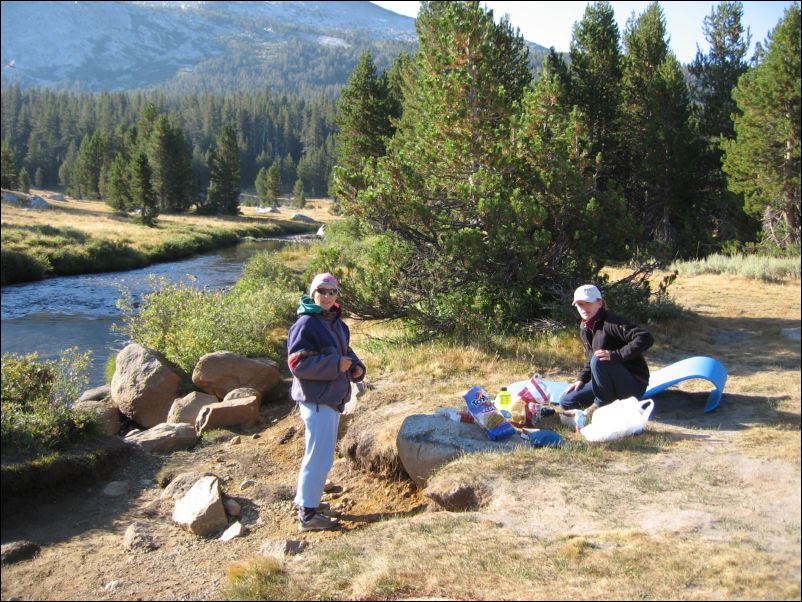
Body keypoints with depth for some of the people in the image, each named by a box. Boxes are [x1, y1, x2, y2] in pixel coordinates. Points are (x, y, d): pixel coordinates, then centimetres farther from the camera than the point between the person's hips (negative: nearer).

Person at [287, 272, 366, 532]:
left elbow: (345, 352, 23)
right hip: (317, 399, -9)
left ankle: (306, 499, 34)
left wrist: (356, 367, 1)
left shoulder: (337, 323, 12)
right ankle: (307, 514, 5)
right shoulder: (305, 324, -15)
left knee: (320, 454, 19)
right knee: (320, 457, -5)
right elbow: (297, 363, -20)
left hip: (334, 397, 9)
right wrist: (335, 365, -23)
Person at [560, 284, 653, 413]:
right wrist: (582, 379, 5)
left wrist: (616, 355, -36)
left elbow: (646, 338, -31)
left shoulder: (612, 322, -20)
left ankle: (603, 403, -13)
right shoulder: (584, 330, 8)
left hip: (634, 384, -8)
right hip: (613, 383, 8)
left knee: (598, 361, -35)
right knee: (567, 402, 2)